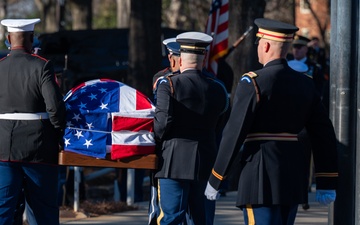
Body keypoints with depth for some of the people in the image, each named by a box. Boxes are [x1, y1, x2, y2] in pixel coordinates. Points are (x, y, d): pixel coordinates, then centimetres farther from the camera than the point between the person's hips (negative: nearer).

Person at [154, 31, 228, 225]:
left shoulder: (169, 84, -8)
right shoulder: (217, 89, 4)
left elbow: (163, 121, -14)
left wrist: (156, 137, 5)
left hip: (174, 163, -4)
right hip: (206, 164, 4)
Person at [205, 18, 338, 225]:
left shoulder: (253, 82, -11)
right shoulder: (305, 84, 9)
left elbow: (235, 133, -13)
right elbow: (324, 134, 8)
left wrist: (215, 180, -6)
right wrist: (327, 183, 12)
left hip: (261, 176, -7)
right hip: (294, 176, 7)